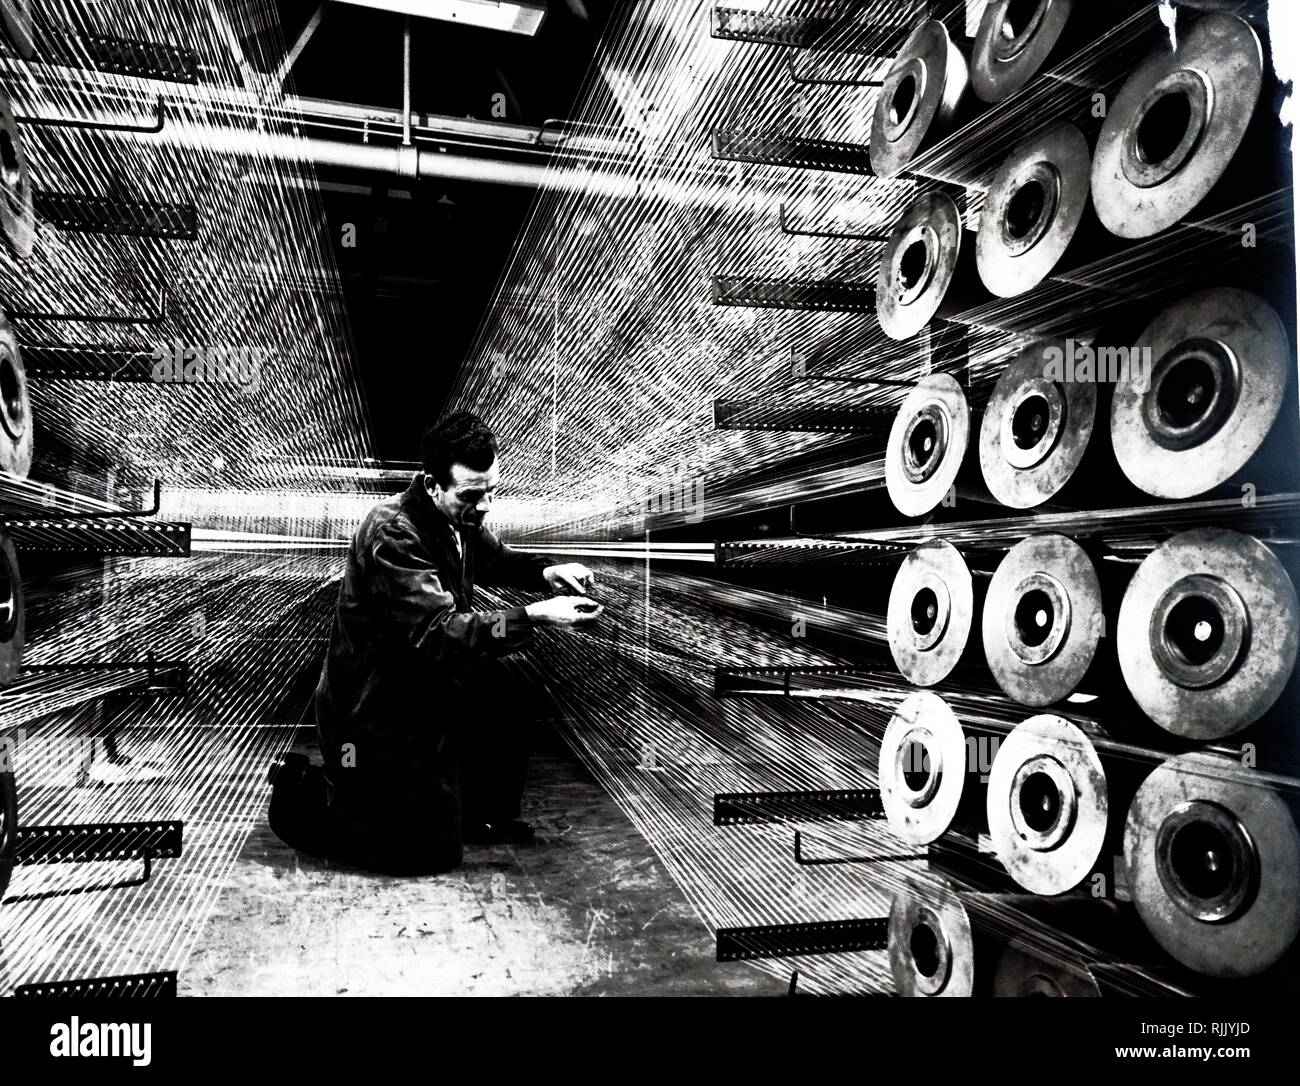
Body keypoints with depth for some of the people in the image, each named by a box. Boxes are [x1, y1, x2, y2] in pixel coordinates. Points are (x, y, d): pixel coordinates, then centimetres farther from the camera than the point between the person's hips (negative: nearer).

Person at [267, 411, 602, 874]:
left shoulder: (459, 516, -3)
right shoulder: (392, 533, -29)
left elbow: (495, 558, 17)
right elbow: (440, 633, -34)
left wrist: (546, 573, -4)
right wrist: (535, 616, -37)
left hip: (426, 684, 9)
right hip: (375, 710, -9)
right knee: (433, 850, -2)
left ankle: (485, 816, 21)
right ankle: (304, 796, 13)